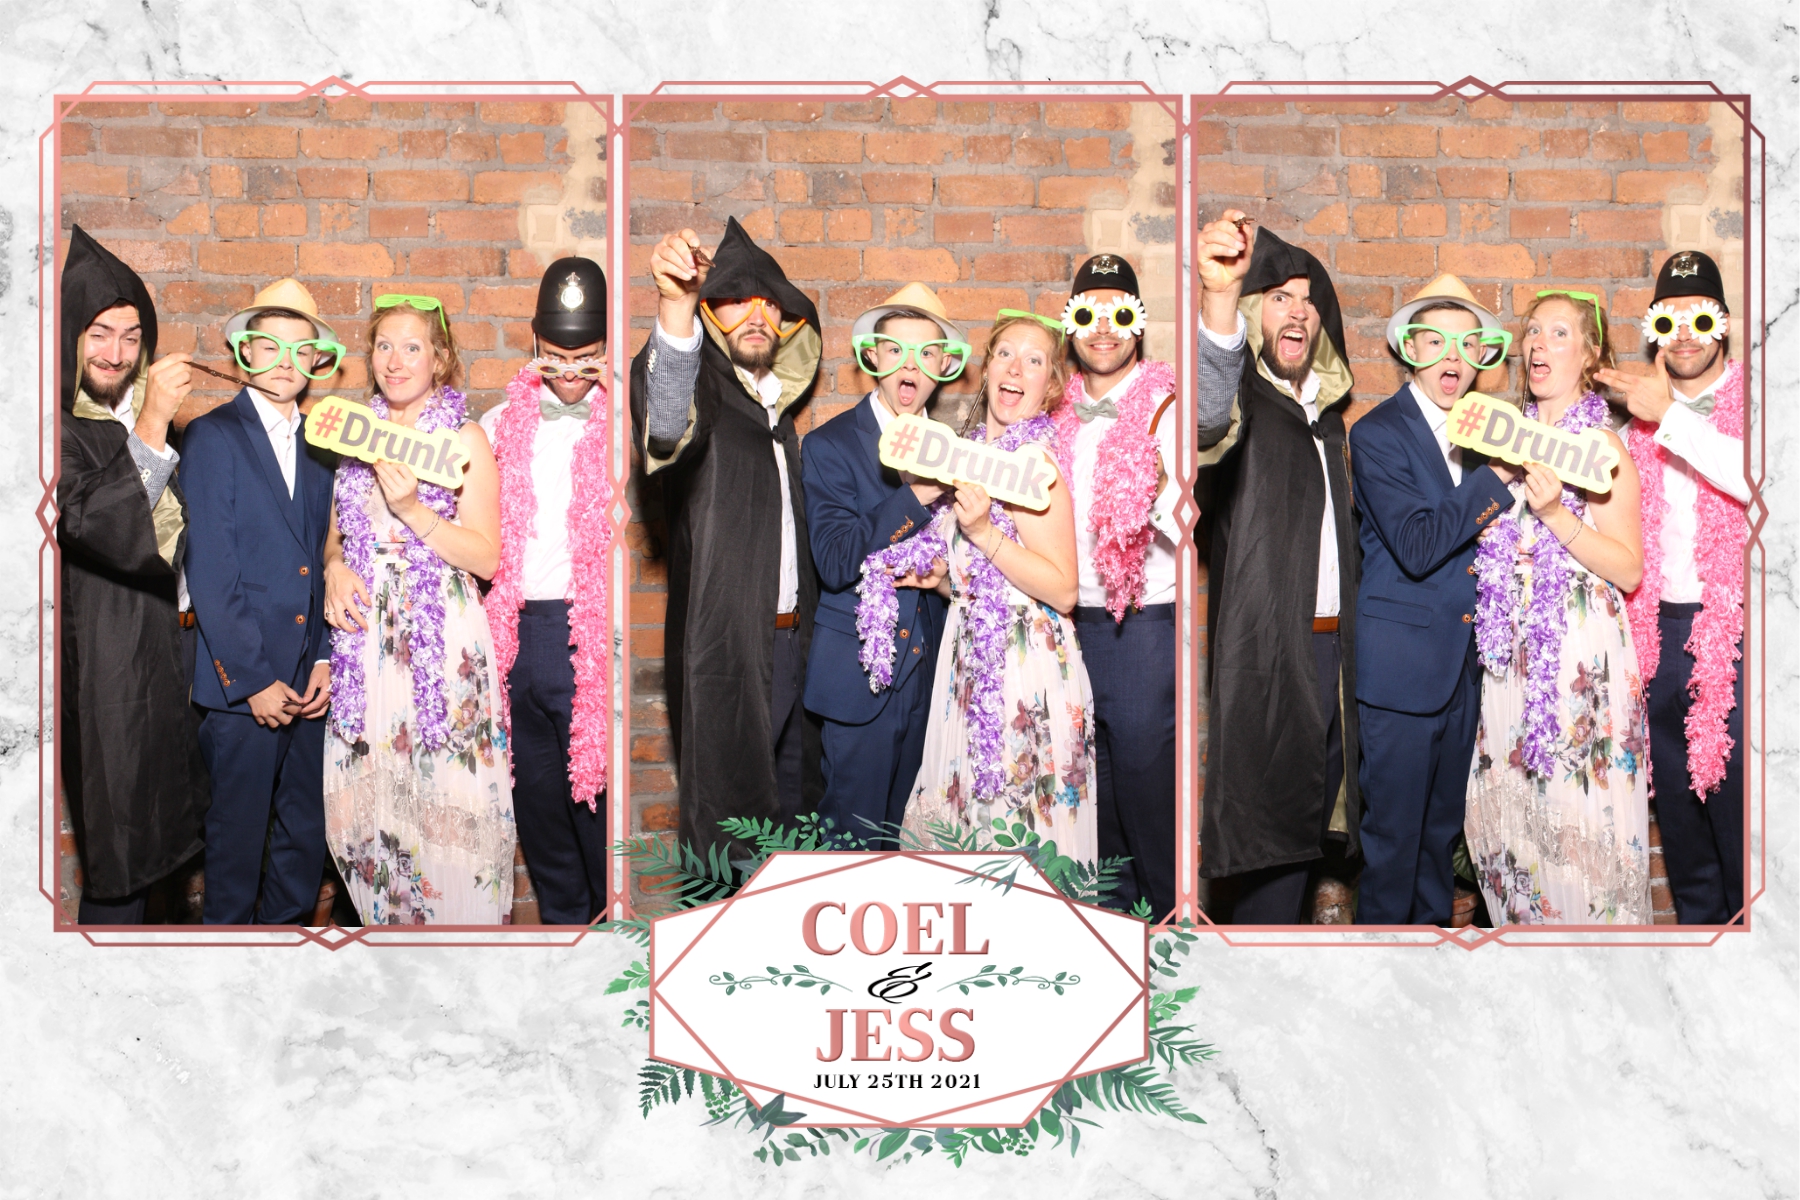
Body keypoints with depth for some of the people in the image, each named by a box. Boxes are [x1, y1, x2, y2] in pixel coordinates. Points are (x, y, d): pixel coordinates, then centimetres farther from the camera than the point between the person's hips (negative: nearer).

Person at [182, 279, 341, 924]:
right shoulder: (213, 436, -4)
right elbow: (209, 573, -10)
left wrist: (324, 660, 2)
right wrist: (252, 679, -12)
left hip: (307, 679, 5)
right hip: (241, 682, -5)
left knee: (305, 840, 10)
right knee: (238, 836, 3)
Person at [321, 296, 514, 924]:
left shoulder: (465, 437, -2)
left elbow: (485, 556, -7)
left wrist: (412, 508, -18)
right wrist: (334, 566, -2)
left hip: (440, 640, -4)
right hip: (363, 635, 4)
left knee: (442, 796, -3)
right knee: (368, 789, 6)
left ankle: (458, 917, 10)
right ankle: (386, 917, 20)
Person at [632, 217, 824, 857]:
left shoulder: (777, 405, 16)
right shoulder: (701, 386, -10)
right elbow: (666, 421, -38)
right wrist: (675, 306, -54)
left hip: (792, 641, 8)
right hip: (726, 648, -8)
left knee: (793, 804, 18)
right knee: (730, 824, -3)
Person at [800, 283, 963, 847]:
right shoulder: (829, 445, -7)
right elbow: (835, 563, -17)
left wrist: (944, 570, -8)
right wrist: (914, 494, -27)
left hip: (930, 667, 4)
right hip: (862, 669, -4)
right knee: (856, 826, 1)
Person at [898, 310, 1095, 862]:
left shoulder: (1034, 464, -15)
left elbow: (1063, 589, -20)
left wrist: (985, 533, -26)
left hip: (1023, 666, -8)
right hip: (972, 650, 8)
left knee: (1014, 825, 0)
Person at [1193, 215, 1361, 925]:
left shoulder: (1325, 412, 19)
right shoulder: (1246, 401, -6)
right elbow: (1212, 416, -34)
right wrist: (1220, 299, -51)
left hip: (1329, 647, 8)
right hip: (1268, 653, -8)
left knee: (1312, 827, 11)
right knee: (1275, 832, -9)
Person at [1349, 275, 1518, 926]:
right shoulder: (1377, 433, -12)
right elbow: (1416, 547, -23)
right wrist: (1495, 479, -20)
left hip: (1463, 660, 7)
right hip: (1402, 664, -7)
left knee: (1443, 821, 18)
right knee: (1393, 828, 0)